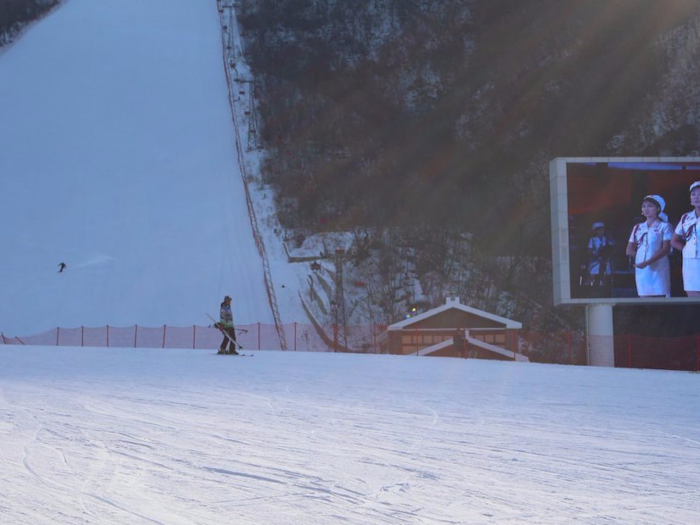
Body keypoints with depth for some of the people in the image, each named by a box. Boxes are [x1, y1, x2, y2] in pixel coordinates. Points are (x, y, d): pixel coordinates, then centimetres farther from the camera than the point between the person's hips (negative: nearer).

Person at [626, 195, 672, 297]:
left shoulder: (664, 226, 1)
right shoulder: (637, 228, 15)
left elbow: (666, 249, -9)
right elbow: (629, 250, 14)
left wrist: (647, 262, -18)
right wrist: (641, 254, -4)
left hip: (658, 270, -4)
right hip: (641, 270, 4)